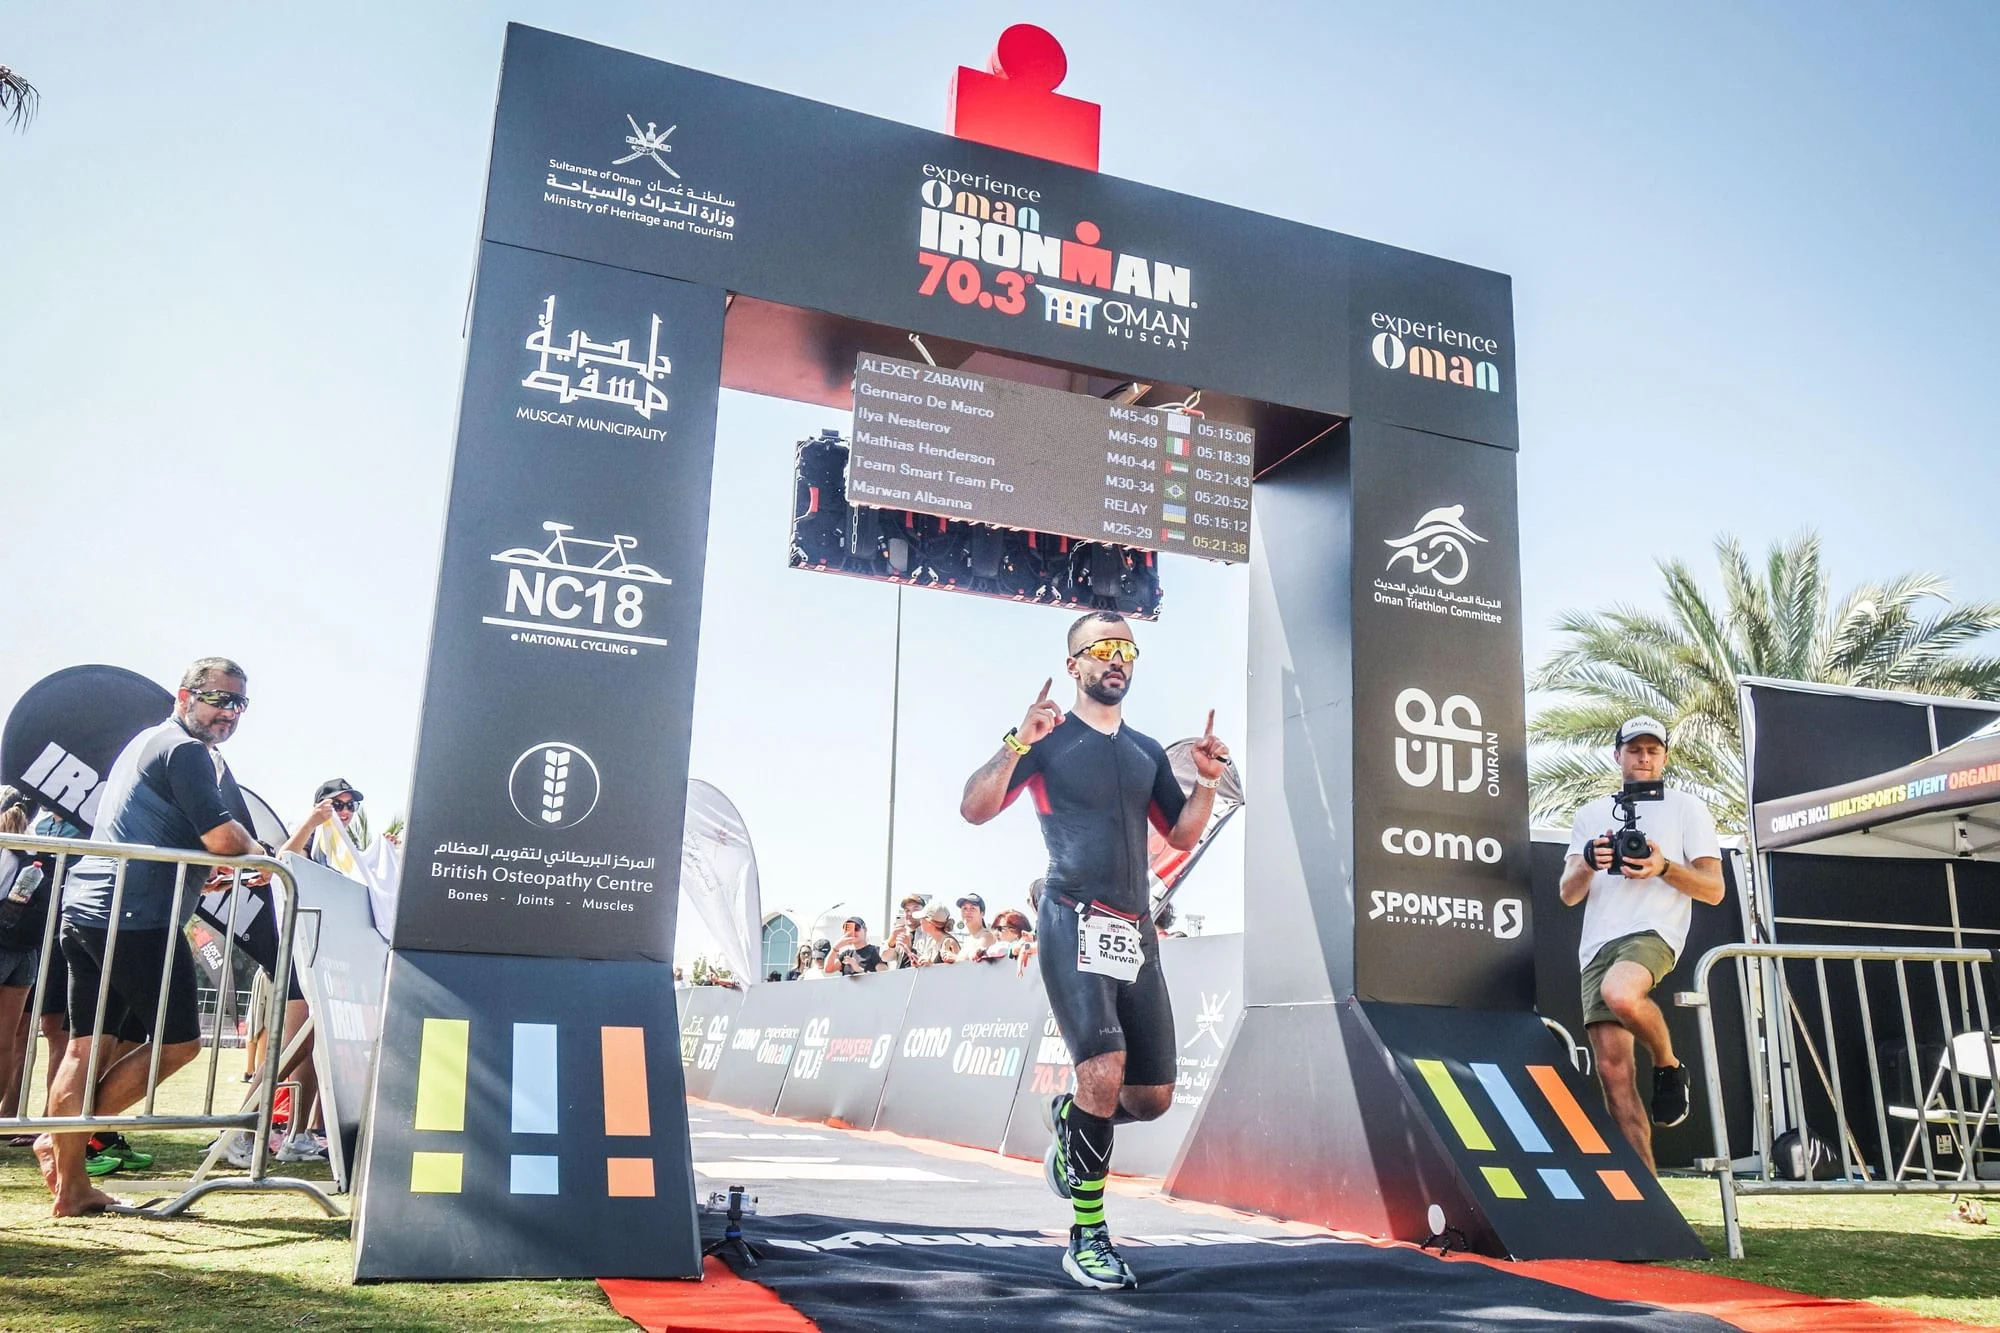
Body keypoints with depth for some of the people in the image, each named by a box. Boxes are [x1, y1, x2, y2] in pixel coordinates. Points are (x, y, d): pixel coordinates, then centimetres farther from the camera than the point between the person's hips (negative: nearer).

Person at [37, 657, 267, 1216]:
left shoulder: (148, 741, 23)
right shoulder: (186, 750, -10)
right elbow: (223, 839, -17)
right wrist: (259, 852, 4)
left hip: (84, 911, 10)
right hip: (138, 919, -10)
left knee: (88, 1046, 10)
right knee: (178, 1041, 1)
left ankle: (69, 1184, 13)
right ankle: (62, 1139, 4)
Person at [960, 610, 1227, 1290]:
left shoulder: (1147, 751, 19)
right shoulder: (1048, 737, 2)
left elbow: (1181, 836, 20)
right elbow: (974, 809, -6)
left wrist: (1207, 783, 3)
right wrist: (1016, 746, -20)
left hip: (1136, 933, 6)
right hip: (1073, 922, -6)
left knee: (1153, 1097, 5)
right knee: (1104, 1070, -22)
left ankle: (1071, 1120, 37)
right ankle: (1087, 1237, -7)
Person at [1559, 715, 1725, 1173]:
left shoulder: (1687, 809, 12)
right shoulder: (1592, 814, 20)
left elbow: (1714, 890, 5)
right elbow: (1568, 895, 14)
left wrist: (1664, 868, -13)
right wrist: (1588, 864, -8)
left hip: (1654, 932, -4)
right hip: (1598, 944, 4)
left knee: (1620, 994, -37)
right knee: (1613, 1070, -5)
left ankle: (1669, 1066, -7)